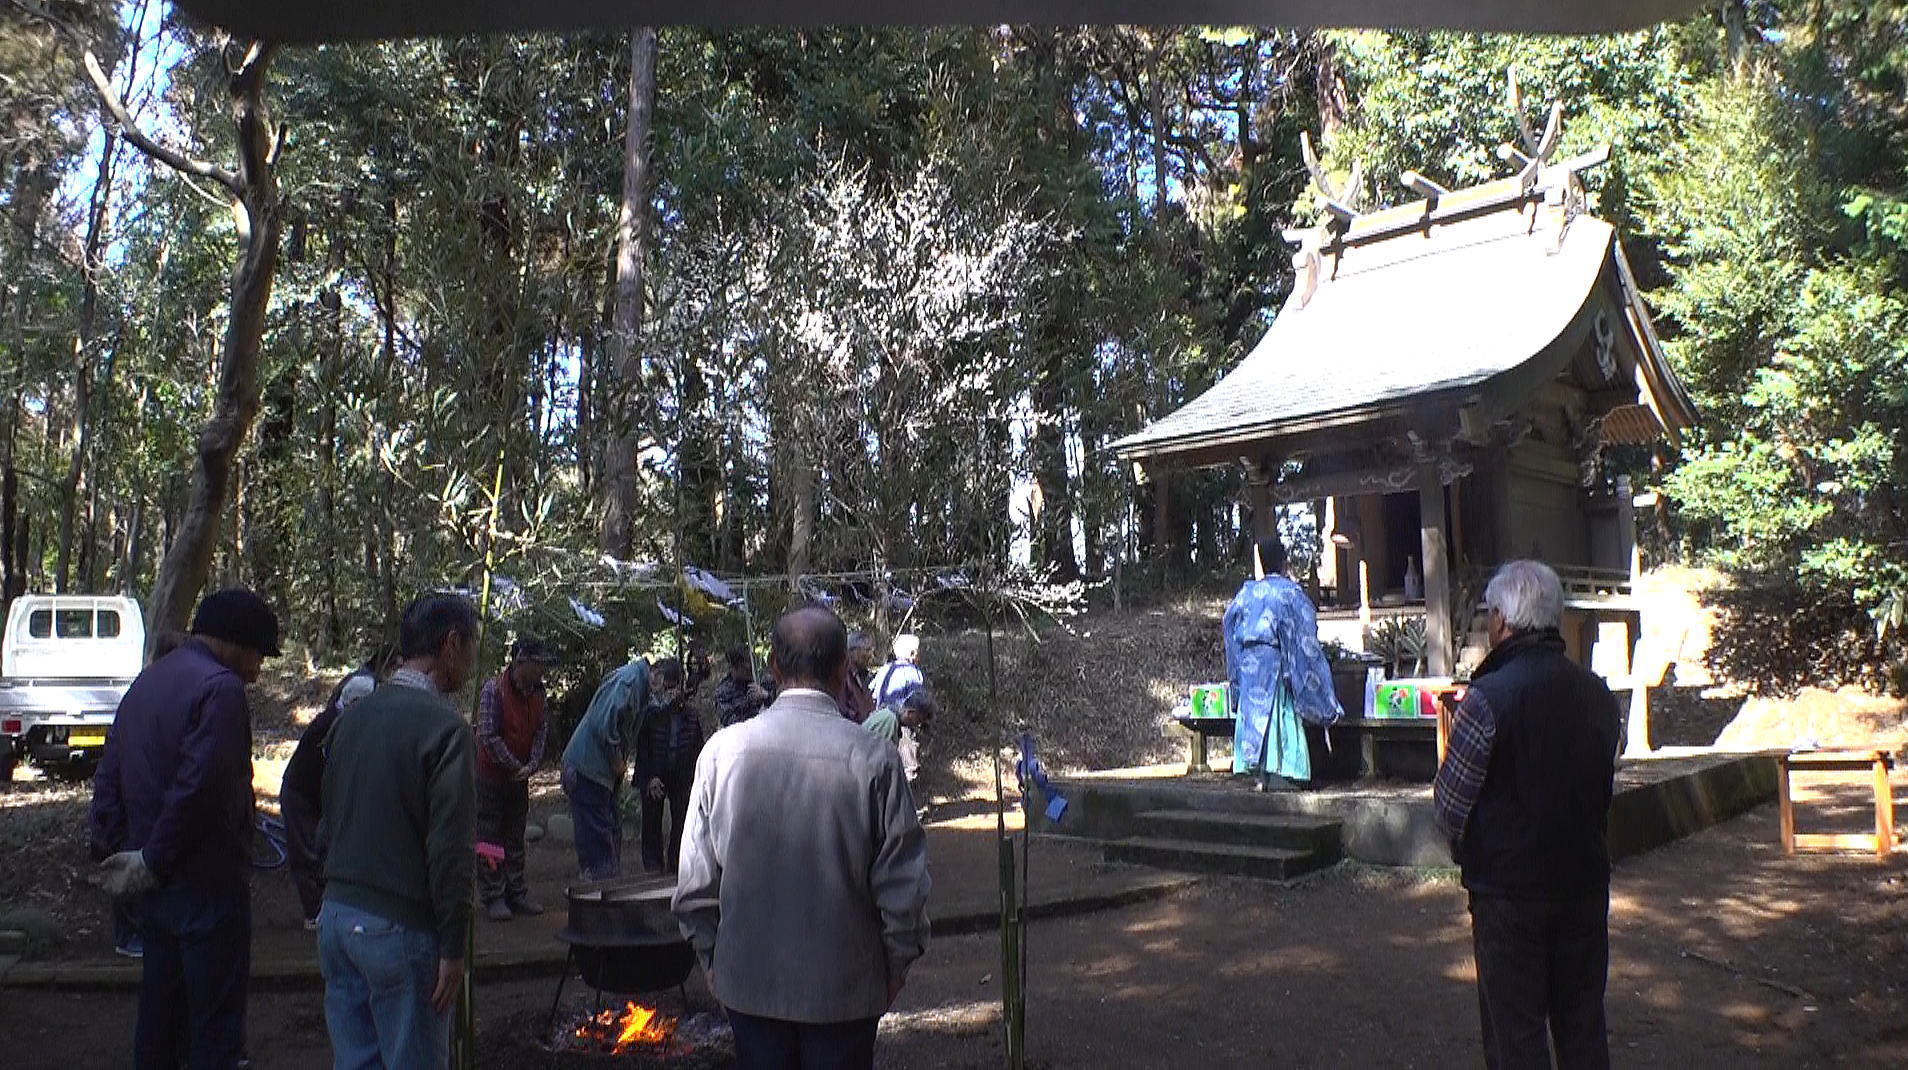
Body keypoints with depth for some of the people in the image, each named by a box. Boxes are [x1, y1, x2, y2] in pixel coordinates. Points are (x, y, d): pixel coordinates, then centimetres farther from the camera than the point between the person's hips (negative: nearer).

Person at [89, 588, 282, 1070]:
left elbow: (108, 779, 14)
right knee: (215, 1028, -1)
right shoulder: (220, 688, -16)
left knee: (160, 1012, 18)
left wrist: (118, 848, 10)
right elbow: (197, 789, -23)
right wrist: (154, 861, -13)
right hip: (207, 885, -9)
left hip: (156, 885, 9)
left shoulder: (146, 682, 13)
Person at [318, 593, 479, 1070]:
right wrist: (453, 949, -12)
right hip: (399, 928, -7)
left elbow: (331, 820, 15)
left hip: (337, 916, 7)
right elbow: (450, 849, -18)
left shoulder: (351, 717, 7)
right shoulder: (444, 726, -16)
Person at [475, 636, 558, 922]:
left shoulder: (538, 694, 2)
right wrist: (515, 767, -15)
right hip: (490, 775, -6)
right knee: (489, 838, 1)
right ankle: (493, 897, 9)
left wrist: (531, 766, -12)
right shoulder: (493, 689, -17)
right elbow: (488, 736, -19)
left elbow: (542, 732, 2)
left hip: (520, 778, 6)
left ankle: (517, 893, 21)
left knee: (515, 837, 13)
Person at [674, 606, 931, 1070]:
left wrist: (711, 955, 12)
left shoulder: (723, 750, -10)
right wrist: (897, 963, 6)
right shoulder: (873, 757, -16)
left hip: (750, 980, 2)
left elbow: (695, 880, -3)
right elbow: (902, 883, -10)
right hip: (844, 985, -2)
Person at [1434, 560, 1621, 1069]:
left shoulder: (1487, 696, -18)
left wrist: (1468, 849, 7)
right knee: (1584, 1026, 17)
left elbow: (1449, 803, -13)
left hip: (1509, 889, -6)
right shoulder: (1597, 692, 1)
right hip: (1586, 881, 6)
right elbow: (1604, 783, 11)